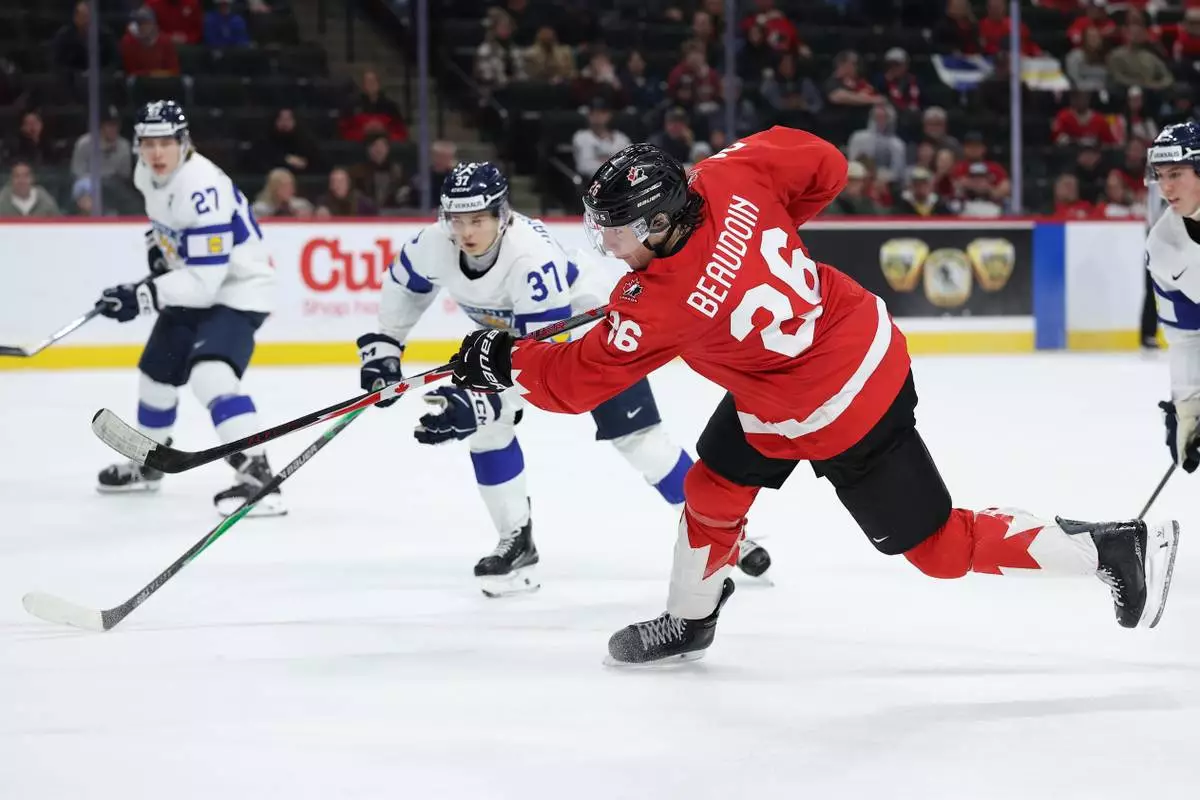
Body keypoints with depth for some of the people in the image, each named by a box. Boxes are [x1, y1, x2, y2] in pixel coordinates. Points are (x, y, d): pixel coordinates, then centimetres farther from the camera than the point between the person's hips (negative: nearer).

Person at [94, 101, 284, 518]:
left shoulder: (202, 189, -33)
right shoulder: (147, 173, -6)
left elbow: (204, 281, -34)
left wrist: (142, 296, -34)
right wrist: (158, 246, 10)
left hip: (236, 289, -10)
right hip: (193, 283, 10)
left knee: (210, 372, -31)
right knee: (156, 372, 22)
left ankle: (256, 475, -36)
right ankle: (146, 463, 45)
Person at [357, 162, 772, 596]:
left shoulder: (533, 258, -42)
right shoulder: (434, 245, -24)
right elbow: (404, 281, 1)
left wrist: (486, 401, -50)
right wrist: (384, 345, 3)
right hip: (508, 333, 6)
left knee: (634, 432, -10)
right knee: (484, 425, -7)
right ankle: (516, 541, 8)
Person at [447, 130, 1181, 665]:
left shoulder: (662, 304, -29)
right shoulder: (729, 179, -14)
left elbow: (577, 380, -18)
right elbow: (823, 167, -1)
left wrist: (504, 363, -3)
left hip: (837, 417, -9)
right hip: (866, 342, 9)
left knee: (939, 546, 5)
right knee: (714, 489, 19)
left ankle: (1114, 548, 13)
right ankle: (689, 621, 41)